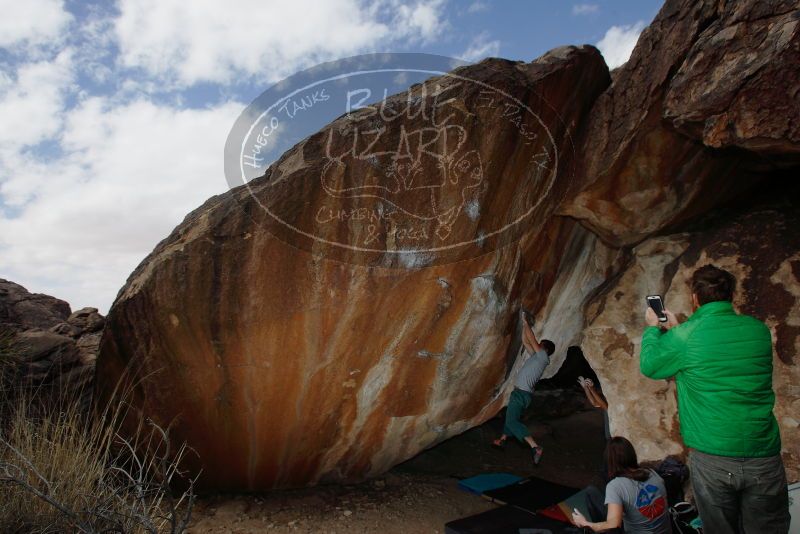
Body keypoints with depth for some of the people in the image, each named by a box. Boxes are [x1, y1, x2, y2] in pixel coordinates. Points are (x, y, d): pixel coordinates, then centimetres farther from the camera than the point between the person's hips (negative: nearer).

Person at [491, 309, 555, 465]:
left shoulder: (543, 357, -6)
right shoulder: (536, 356, 16)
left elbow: (531, 340, -11)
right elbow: (525, 342, 20)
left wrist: (526, 323, -3)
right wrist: (524, 324, 16)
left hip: (522, 393, -10)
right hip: (522, 393, 10)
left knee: (513, 421, -18)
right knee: (511, 417, 22)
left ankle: (535, 447, -25)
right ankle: (502, 440, 38)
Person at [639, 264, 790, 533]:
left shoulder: (685, 336, -10)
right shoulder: (758, 329, 2)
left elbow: (649, 366, 7)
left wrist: (652, 329, 23)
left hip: (711, 458, -3)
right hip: (764, 459, 3)